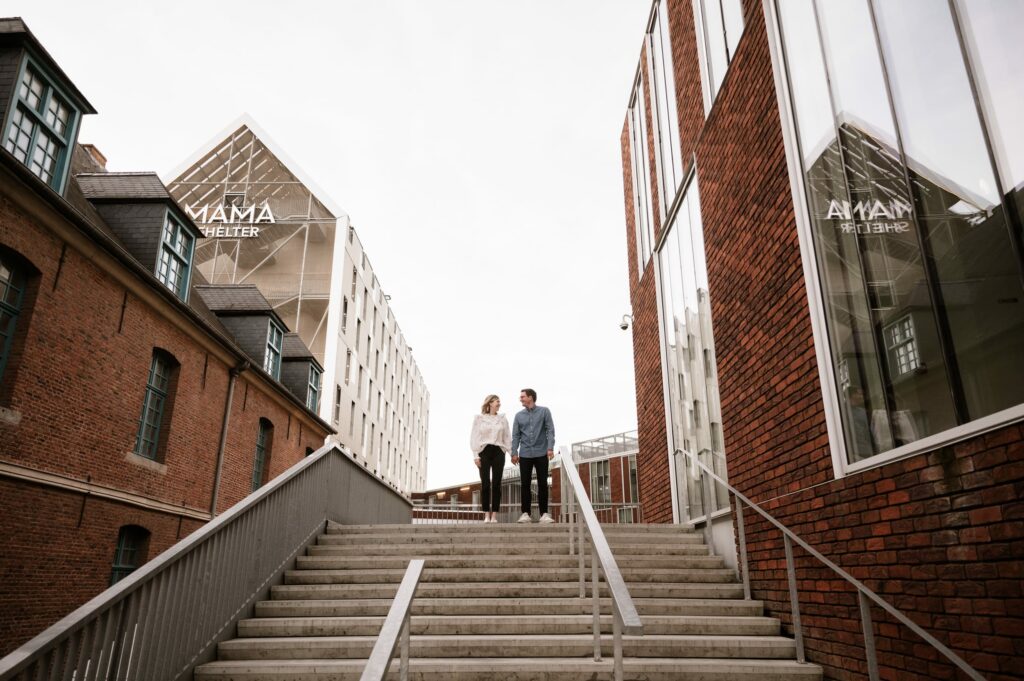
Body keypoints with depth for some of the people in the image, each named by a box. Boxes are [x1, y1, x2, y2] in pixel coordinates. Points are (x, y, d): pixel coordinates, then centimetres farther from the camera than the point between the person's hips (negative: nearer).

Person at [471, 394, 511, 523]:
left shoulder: (503, 419, 13)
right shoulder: (479, 418, 6)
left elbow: (507, 438, 11)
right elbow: (474, 437, 2)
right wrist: (475, 455, -7)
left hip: (498, 452, 2)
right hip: (484, 451, -2)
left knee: (496, 484, -2)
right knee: (485, 483, -5)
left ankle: (494, 515, 0)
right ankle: (486, 515, 0)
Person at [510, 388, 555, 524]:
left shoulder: (544, 411, 3)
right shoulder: (519, 416, 10)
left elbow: (550, 430, -2)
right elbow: (515, 435, 8)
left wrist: (550, 448, -13)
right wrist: (514, 453, -1)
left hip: (541, 453, -2)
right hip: (525, 454, 2)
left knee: (543, 484, 0)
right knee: (525, 484, 1)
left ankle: (544, 514, 4)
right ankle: (526, 513, 6)